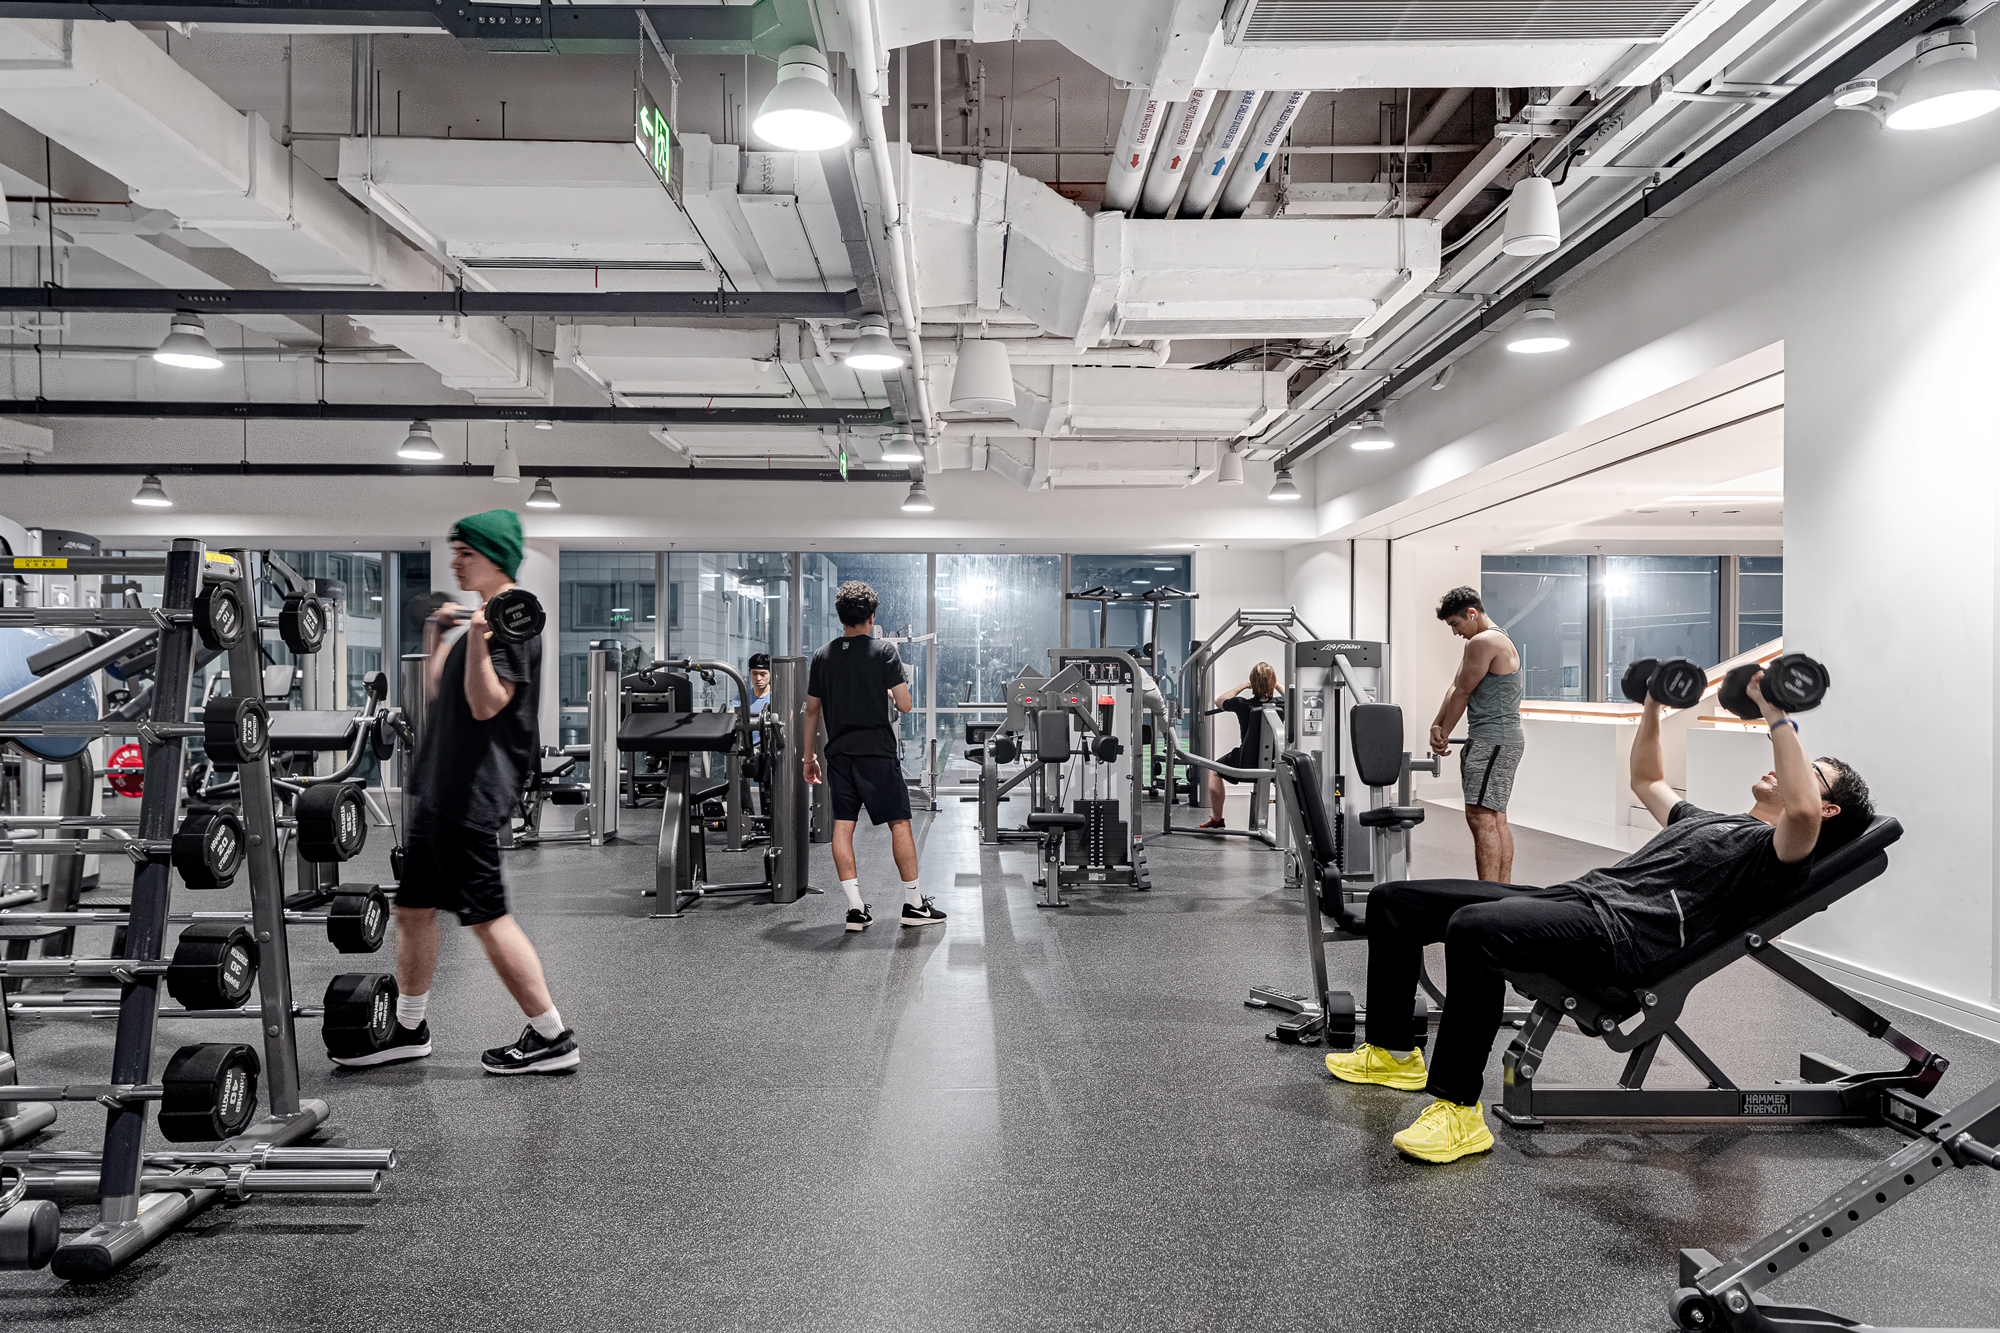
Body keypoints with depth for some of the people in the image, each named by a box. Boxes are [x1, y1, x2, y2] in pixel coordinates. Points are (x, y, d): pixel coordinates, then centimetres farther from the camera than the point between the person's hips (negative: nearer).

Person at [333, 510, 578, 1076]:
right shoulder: (483, 618, 18)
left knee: (488, 916, -7)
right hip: (439, 788, 10)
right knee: (412, 907, 17)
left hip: (471, 794, -10)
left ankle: (553, 1039, 1)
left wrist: (477, 636, -30)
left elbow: (486, 704, -23)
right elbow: (438, 693, 24)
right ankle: (409, 1029, 31)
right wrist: (436, 633, 25)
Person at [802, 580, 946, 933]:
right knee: (899, 823, 3)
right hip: (878, 752, -4)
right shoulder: (884, 651, -5)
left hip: (838, 754, 4)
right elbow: (905, 705, -9)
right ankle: (914, 904, 6)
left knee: (843, 825, 4)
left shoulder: (822, 656, 7)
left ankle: (855, 908, 2)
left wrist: (809, 756, 19)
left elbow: (812, 710, 11)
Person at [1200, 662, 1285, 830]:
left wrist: (1242, 686, 16)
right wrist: (1277, 685, 21)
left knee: (1215, 770, 26)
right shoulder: (1282, 704, -8)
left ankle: (1217, 820, 29)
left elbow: (1219, 701, 9)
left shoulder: (1243, 704, -14)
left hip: (1247, 766, -2)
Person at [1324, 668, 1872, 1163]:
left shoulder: (1780, 850, 5)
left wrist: (1779, 717, -16)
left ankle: (1458, 1109, -29)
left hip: (1620, 935, -10)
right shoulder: (1711, 822, 34)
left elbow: (1803, 812, -20)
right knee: (1395, 901, 3)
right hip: (1574, 896, 10)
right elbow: (1647, 782, 48)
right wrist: (1653, 703, 42)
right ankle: (1394, 1052, 14)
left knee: (1474, 928, -40)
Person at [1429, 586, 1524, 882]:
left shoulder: (1483, 642, -13)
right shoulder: (1498, 639, 20)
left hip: (1492, 740, -11)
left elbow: (1462, 693, -9)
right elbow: (1456, 688, 13)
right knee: (1497, 819, 12)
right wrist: (1437, 725, 3)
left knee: (1480, 817, -14)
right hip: (1505, 739, 11)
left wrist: (1443, 734, 0)